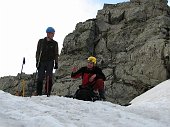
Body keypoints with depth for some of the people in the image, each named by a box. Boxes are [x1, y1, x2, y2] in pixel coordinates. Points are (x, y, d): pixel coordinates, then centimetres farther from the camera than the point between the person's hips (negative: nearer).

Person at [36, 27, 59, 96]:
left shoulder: (55, 43, 9)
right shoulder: (41, 41, 7)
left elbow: (56, 54, 12)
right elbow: (38, 52, 8)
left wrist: (56, 63, 4)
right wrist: (37, 61, -1)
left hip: (50, 62, 0)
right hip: (42, 61, 0)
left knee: (49, 78, -8)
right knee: (40, 78, -4)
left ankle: (48, 93, -3)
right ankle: (38, 93, 3)